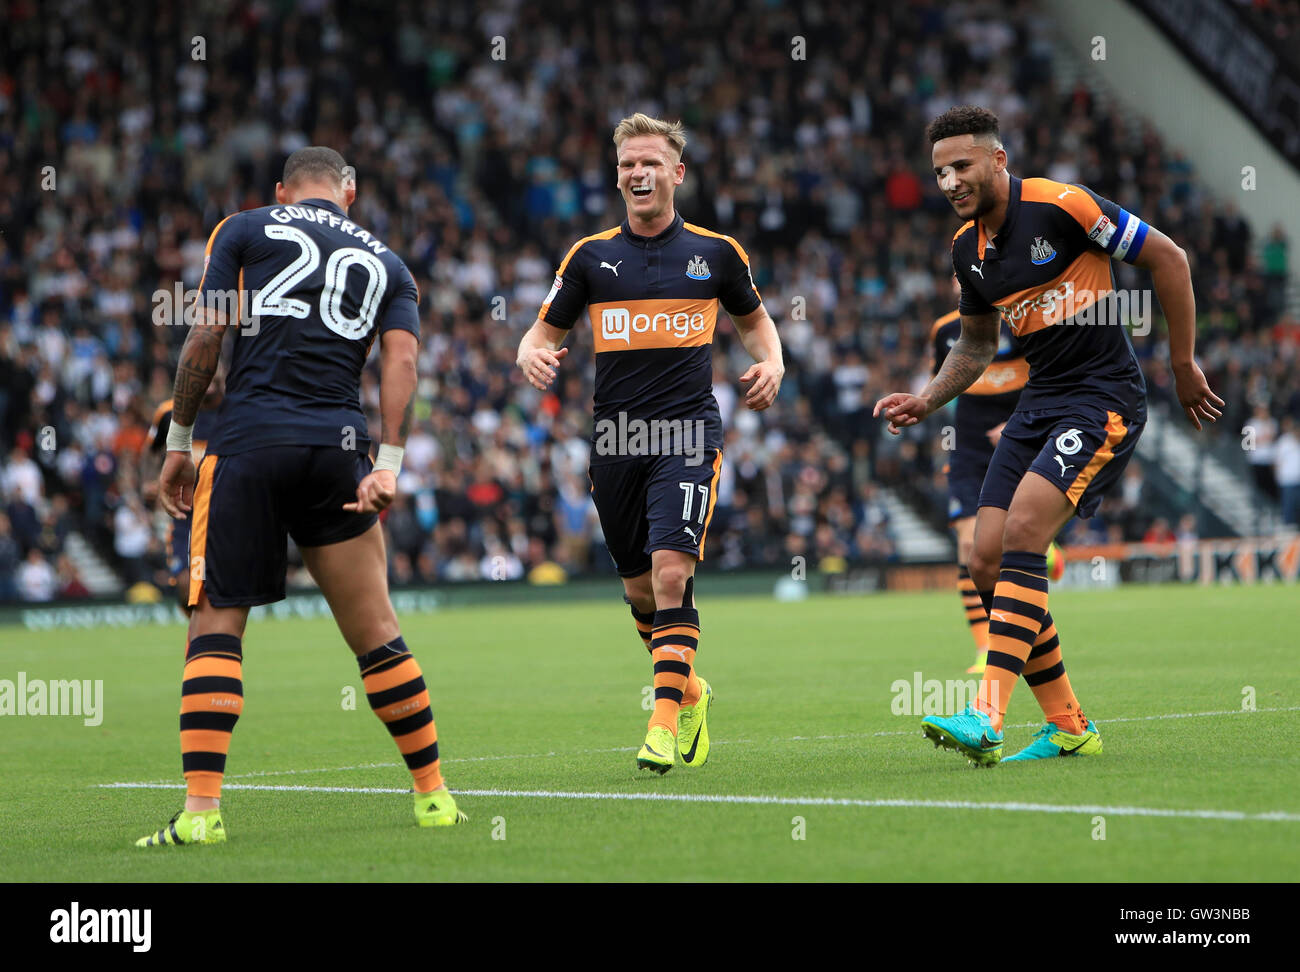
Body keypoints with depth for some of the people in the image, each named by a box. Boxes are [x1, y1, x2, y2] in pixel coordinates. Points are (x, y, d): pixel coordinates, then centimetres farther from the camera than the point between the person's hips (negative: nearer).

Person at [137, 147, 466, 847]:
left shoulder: (244, 229, 12)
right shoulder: (386, 263, 19)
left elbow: (206, 336, 3)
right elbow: (401, 357, 4)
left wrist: (178, 442, 8)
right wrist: (387, 466, -5)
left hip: (247, 444, -2)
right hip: (337, 447, 2)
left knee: (217, 624, 1)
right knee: (375, 632, 10)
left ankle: (200, 809, -10)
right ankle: (433, 795, 14)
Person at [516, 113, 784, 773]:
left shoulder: (716, 252, 6)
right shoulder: (590, 256, 8)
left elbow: (752, 319, 22)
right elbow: (545, 330, 13)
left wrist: (772, 363, 1)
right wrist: (533, 355, -11)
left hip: (688, 434, -3)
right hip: (615, 440, 3)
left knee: (671, 571, -19)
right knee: (639, 589, 10)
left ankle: (664, 726, -19)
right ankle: (689, 693, 34)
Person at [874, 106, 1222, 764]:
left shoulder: (1061, 206, -14)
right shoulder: (967, 248, 9)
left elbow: (1168, 258, -8)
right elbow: (976, 345, 24)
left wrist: (1184, 367, -5)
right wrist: (926, 401, 8)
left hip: (1105, 399, -8)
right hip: (1038, 402, 8)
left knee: (1022, 531, -25)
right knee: (986, 562, -3)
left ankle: (987, 719, -29)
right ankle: (1069, 728, 9)